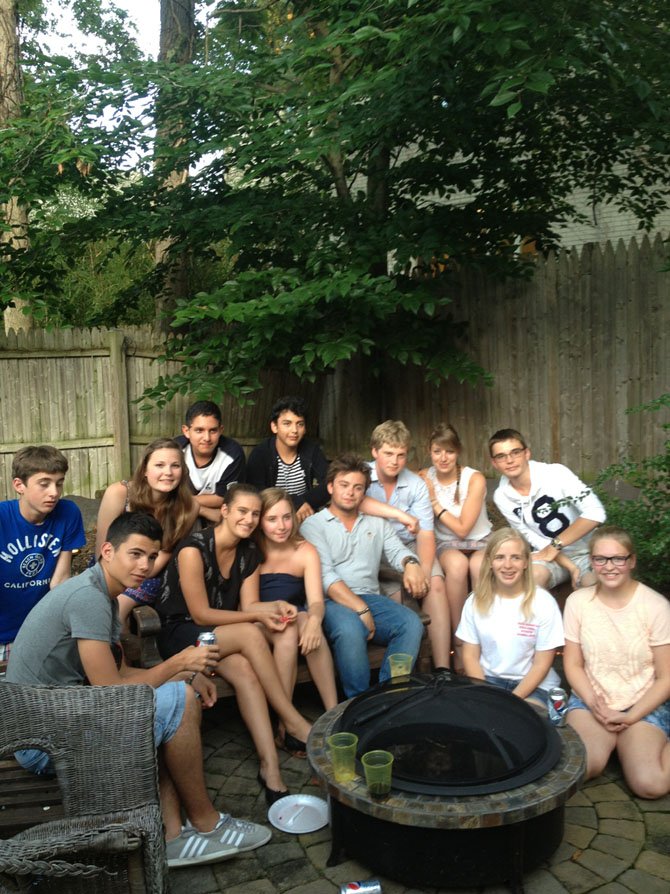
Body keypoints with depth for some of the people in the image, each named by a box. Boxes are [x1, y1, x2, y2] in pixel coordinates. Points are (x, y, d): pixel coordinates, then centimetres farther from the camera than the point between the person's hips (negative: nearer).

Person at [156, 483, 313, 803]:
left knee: (244, 671, -29)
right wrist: (257, 616, -22)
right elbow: (201, 615, -18)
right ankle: (294, 723, -22)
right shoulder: (194, 549, -18)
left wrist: (275, 606, -20)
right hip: (179, 633, -5)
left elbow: (249, 606, 2)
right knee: (250, 634, -32)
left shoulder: (250, 552, 4)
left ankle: (270, 765, -31)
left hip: (223, 637, 6)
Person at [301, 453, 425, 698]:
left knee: (411, 623, -24)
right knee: (350, 629, -36)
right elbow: (325, 576, -7)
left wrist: (410, 563, -17)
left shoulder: (377, 523, 22)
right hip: (332, 602, -4)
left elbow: (396, 550, 10)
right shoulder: (313, 525, 5)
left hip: (371, 598, 5)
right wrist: (360, 610, -17)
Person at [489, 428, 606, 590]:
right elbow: (532, 538, -6)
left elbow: (595, 513, -25)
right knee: (534, 575, -29)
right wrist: (569, 566, -18)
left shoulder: (555, 473, -19)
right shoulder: (502, 497, -8)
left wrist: (555, 545, -23)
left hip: (587, 551, -2)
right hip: (551, 555, 2)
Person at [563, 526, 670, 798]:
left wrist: (630, 717, -14)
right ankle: (612, 739, 5)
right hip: (590, 700, 2)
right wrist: (594, 703, -13)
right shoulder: (578, 601, -5)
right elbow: (573, 664, 3)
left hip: (645, 705, -1)